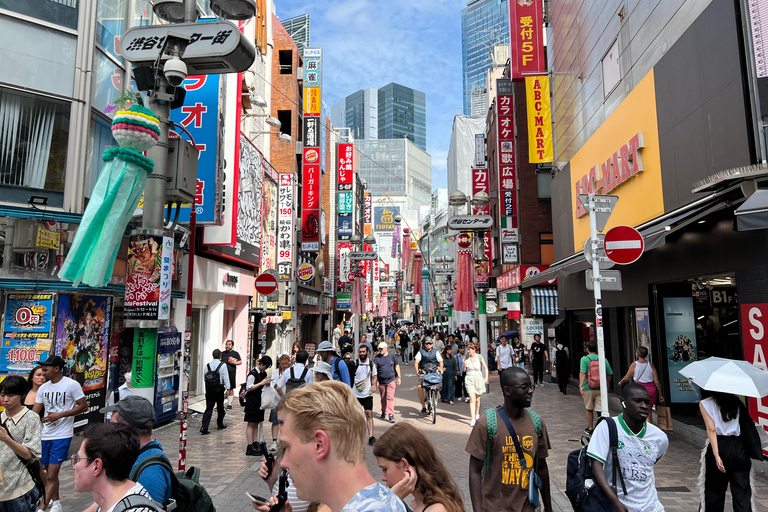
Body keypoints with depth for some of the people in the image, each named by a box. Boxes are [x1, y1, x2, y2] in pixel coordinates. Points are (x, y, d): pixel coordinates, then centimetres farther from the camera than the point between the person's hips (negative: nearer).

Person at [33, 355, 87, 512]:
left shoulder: (72, 385, -11)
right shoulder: (43, 388, 7)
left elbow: (84, 406, -10)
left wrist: (59, 415, -15)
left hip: (62, 436, -6)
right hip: (44, 435, 6)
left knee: (51, 476, -5)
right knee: (48, 472, 16)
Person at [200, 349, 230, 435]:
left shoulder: (207, 365, 4)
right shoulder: (223, 365, -7)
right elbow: (226, 377, -7)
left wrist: (207, 389, 14)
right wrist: (227, 388, -2)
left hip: (209, 388, 3)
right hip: (219, 389, -3)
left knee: (209, 408, 3)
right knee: (220, 407, 14)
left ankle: (204, 427, -9)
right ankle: (220, 424, 27)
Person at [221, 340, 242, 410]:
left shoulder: (235, 353, 5)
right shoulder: (222, 353, 13)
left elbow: (240, 361, 6)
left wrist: (235, 363, -11)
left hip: (231, 373, -2)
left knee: (230, 389, 3)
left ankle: (229, 404, 11)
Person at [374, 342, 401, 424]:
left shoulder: (392, 356, 3)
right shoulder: (376, 357, 1)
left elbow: (397, 366, 10)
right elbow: (375, 369, 1)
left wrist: (399, 377, 6)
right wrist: (375, 381, -4)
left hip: (391, 380, -2)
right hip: (381, 381, 2)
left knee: (390, 397, -9)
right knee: (383, 398, 13)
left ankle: (391, 415, -8)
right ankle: (384, 412, 32)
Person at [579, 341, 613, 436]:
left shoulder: (584, 359, -5)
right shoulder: (603, 359, 4)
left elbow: (583, 373, -17)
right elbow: (609, 374, 10)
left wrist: (581, 385, -19)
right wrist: (608, 385, 26)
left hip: (589, 388, -1)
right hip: (601, 389, 1)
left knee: (589, 409, 15)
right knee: (601, 410, 0)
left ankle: (590, 429, 26)